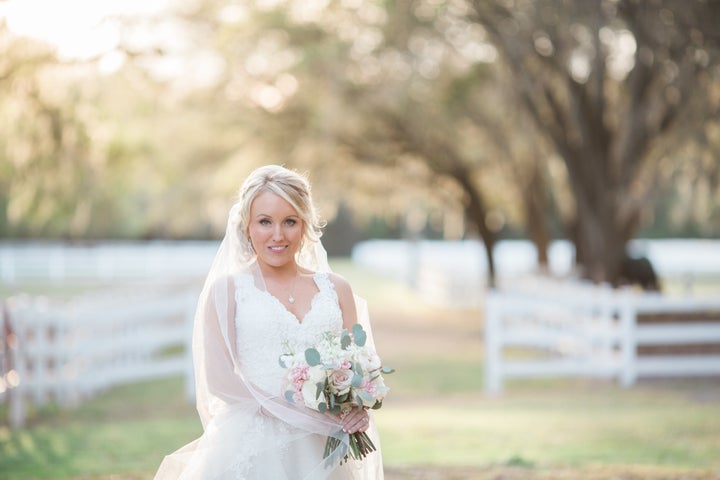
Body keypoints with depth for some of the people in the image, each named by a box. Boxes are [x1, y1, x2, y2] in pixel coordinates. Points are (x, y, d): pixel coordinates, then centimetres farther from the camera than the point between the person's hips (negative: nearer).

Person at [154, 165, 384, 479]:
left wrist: (358, 412, -12)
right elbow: (219, 380, -6)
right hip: (251, 451, -3)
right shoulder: (226, 290, 1)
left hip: (322, 453, 3)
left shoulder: (336, 289, 11)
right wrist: (309, 412, -15)